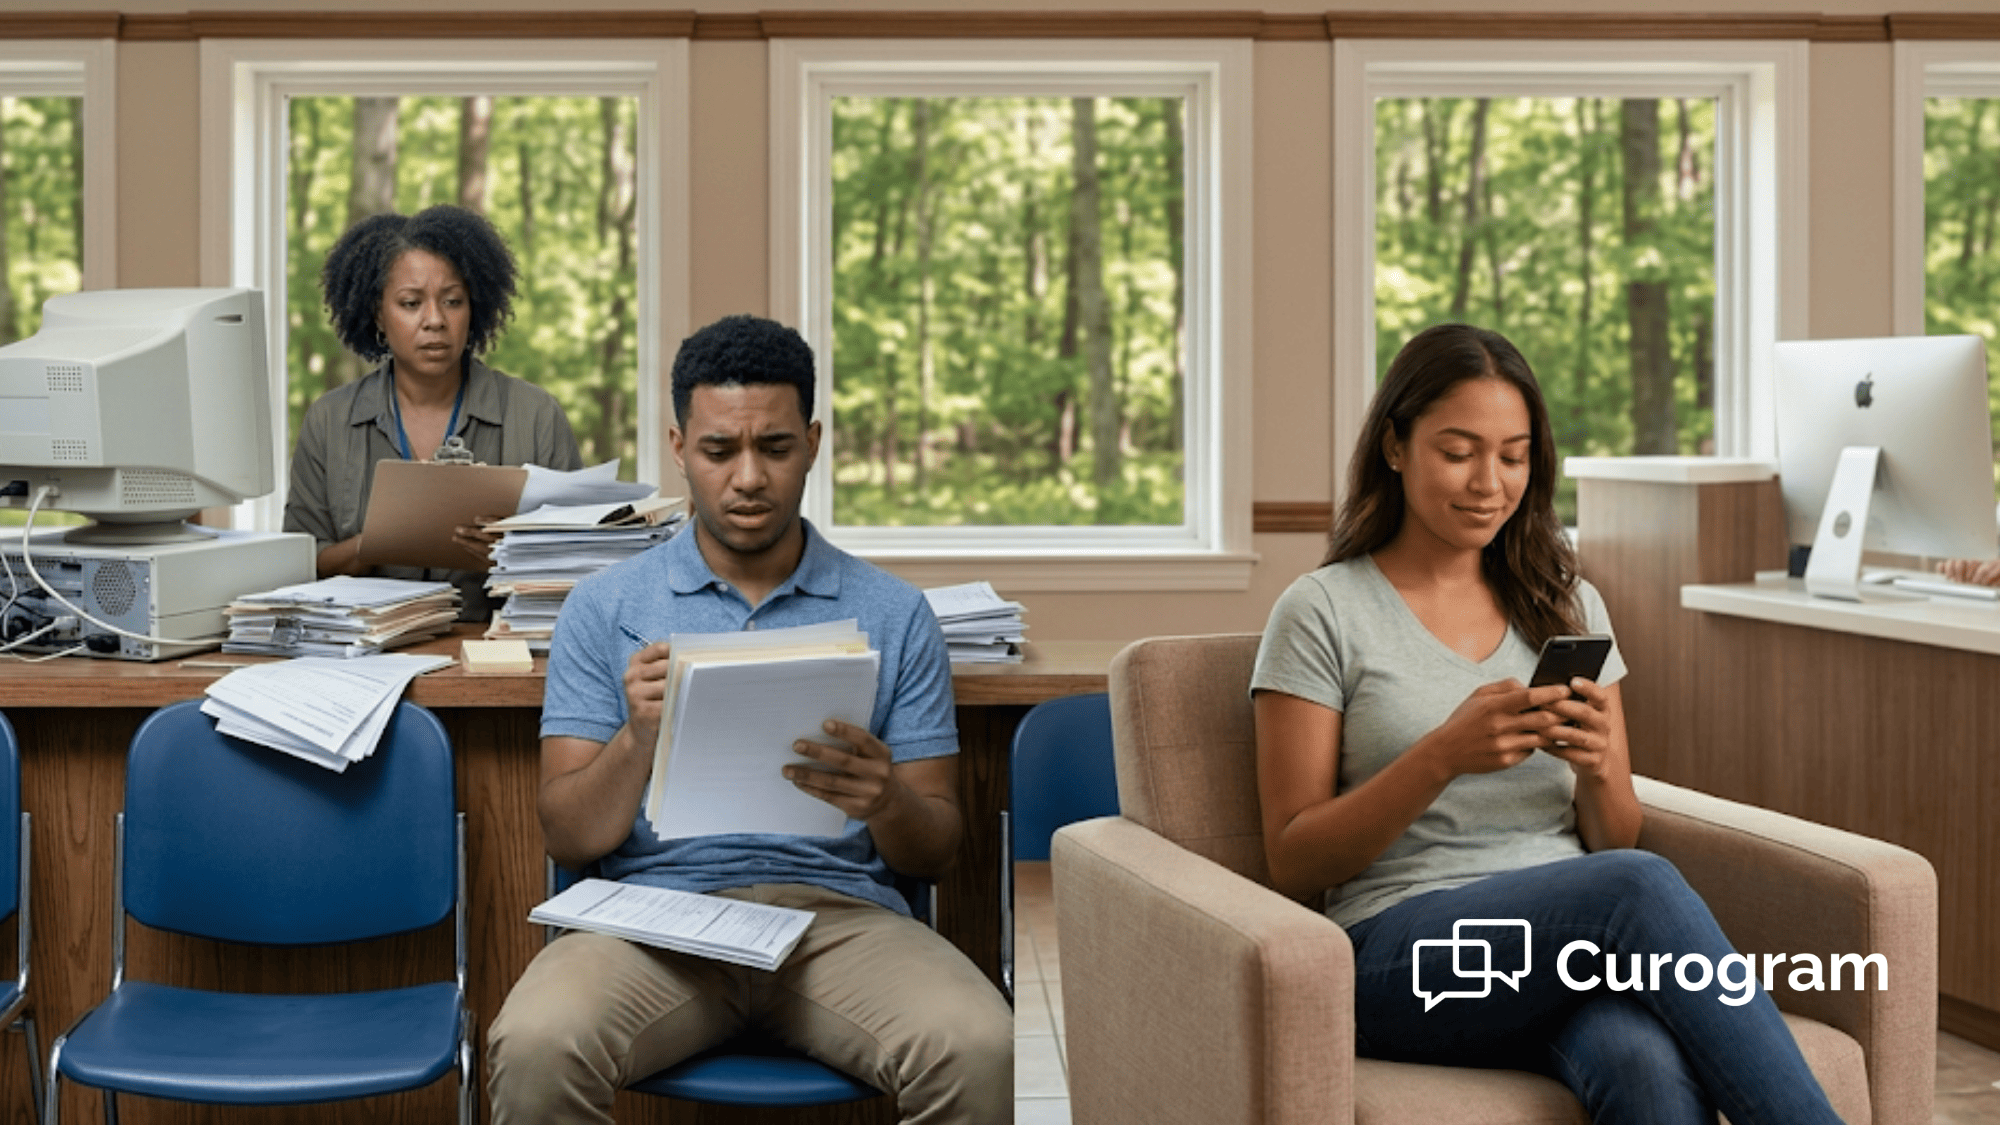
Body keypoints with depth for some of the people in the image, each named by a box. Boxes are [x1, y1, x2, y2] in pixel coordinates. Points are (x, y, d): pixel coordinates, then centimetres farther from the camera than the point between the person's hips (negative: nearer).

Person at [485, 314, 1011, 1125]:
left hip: (840, 910, 1)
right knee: (536, 1045, -32)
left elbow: (935, 852, 9)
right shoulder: (604, 608, 9)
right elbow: (566, 837, 5)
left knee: (979, 1051, -30)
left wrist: (886, 800, -15)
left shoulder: (894, 615, 10)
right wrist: (637, 742, -16)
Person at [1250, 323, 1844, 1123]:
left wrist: (1595, 769, -6)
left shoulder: (1567, 605, 18)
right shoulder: (1325, 612, 3)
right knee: (1639, 885, -35)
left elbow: (1614, 842, 18)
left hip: (1576, 937, 4)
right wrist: (1444, 755, -15)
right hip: (1402, 956, -3)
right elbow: (1294, 864, -1)